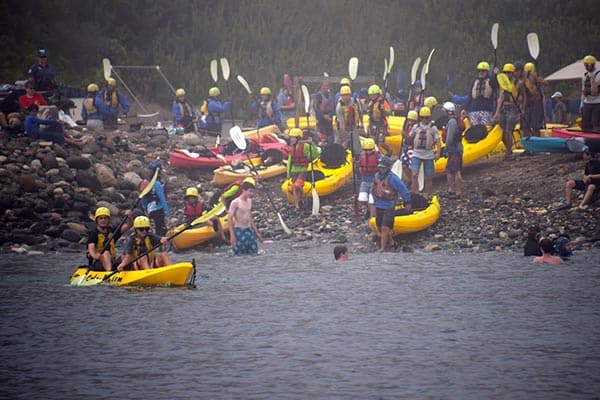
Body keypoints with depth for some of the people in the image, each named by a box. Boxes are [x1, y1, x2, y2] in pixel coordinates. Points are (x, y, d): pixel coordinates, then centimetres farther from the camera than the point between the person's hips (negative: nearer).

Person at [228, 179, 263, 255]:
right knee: (240, 254, -7)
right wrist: (232, 235, -18)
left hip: (249, 230, 7)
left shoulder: (249, 201, 10)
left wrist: (257, 232, 20)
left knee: (254, 252, 4)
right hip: (239, 231, -7)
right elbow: (230, 218, -13)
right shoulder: (235, 203, -12)